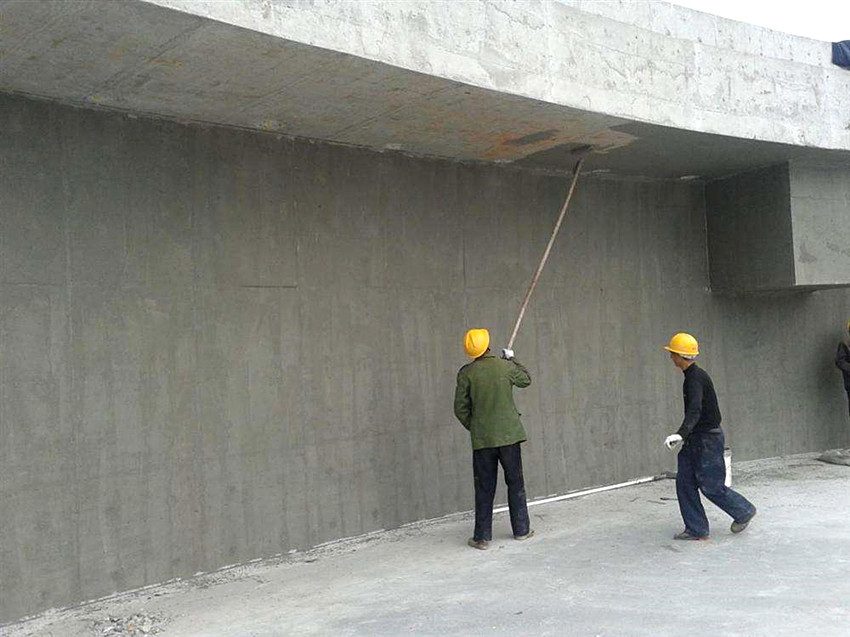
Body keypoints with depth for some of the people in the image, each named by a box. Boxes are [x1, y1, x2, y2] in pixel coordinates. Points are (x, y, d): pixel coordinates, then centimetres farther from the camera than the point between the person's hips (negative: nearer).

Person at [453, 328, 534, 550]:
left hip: (482, 439, 0)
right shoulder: (505, 367, -4)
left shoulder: (466, 373, -6)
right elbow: (526, 380, 17)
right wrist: (512, 359, 28)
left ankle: (482, 537, 9)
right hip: (509, 434, 0)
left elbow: (461, 408, -3)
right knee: (515, 482, 14)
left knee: (484, 488, 6)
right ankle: (521, 529, 22)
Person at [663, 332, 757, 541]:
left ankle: (744, 511, 22)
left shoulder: (696, 377, -20)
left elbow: (695, 410, -35)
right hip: (695, 438, 10)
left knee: (710, 486, 0)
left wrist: (681, 434, -48)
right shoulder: (693, 376, 11)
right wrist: (685, 435, 35)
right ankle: (696, 529, 9)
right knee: (684, 483, 5)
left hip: (708, 439, -10)